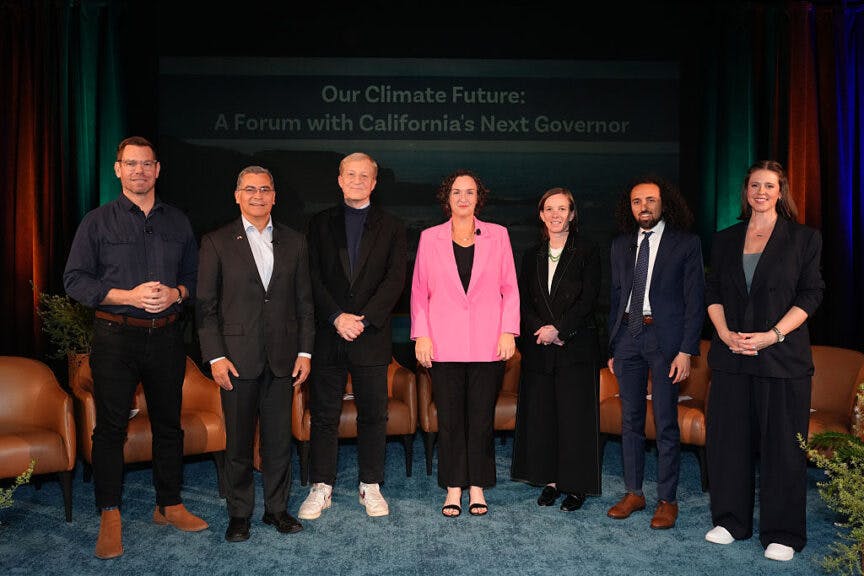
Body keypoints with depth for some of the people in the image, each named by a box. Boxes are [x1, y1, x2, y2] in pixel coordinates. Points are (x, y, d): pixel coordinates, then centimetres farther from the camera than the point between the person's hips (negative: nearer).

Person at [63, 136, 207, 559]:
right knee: (111, 426, 2)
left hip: (166, 335, 3)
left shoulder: (178, 222, 11)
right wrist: (128, 296, -15)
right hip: (115, 337, -2)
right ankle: (110, 517, 14)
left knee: (169, 423, 10)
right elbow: (75, 279, -3)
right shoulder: (97, 221, 2)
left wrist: (174, 293, -9)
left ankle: (169, 505, 24)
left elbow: (194, 274, 13)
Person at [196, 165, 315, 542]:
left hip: (282, 358, 2)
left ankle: (276, 508, 25)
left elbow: (304, 302, 8)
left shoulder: (294, 242, 9)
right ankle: (239, 513, 23)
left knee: (279, 439, 10)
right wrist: (215, 356, -9)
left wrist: (305, 352, 2)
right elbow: (206, 306, -2)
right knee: (238, 442, 7)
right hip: (237, 358, -2)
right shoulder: (216, 242, 1)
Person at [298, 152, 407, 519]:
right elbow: (314, 278, 1)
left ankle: (370, 486, 19)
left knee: (373, 414, 6)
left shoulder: (391, 227, 8)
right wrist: (337, 317, -12)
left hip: (372, 337, 0)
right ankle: (321, 488, 17)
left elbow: (395, 279, -3)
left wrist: (364, 319, -13)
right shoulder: (320, 224, 9)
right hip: (328, 335, 1)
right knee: (323, 414, 6)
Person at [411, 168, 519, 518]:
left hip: (487, 344, 0)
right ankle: (453, 488, 17)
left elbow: (509, 288, 7)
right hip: (444, 344, 0)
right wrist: (421, 335, -2)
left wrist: (508, 332, -2)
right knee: (449, 418, 5)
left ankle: (477, 487, 19)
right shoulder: (430, 238, 7)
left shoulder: (497, 236, 7)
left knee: (481, 417, 5)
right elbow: (419, 291, 7)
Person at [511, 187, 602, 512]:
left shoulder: (586, 251, 0)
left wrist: (558, 329, -14)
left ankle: (576, 486, 10)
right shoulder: (532, 256, 13)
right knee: (540, 414, 6)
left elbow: (589, 299, -7)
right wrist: (541, 329, -9)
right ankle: (551, 480, 18)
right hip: (538, 348, 4)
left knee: (575, 415, -1)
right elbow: (524, 301, 8)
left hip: (576, 345, -4)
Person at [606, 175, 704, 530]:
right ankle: (633, 493, 22)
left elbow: (694, 300, -4)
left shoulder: (686, 243, -1)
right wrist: (612, 347, 9)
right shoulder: (621, 245, 12)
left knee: (666, 423, 1)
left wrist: (686, 350, -11)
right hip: (627, 334, 4)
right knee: (630, 420, 10)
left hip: (665, 337, -4)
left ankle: (667, 500, 13)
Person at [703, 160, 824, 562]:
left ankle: (782, 534, 15)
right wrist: (725, 333, -7)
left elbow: (810, 294, -3)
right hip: (731, 355, 3)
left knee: (782, 444, 2)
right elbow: (713, 292, 9)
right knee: (728, 438, 7)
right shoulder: (725, 239, 12)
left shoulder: (804, 238, 2)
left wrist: (773, 335, -15)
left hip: (782, 355, -3)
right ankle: (730, 521, 22)